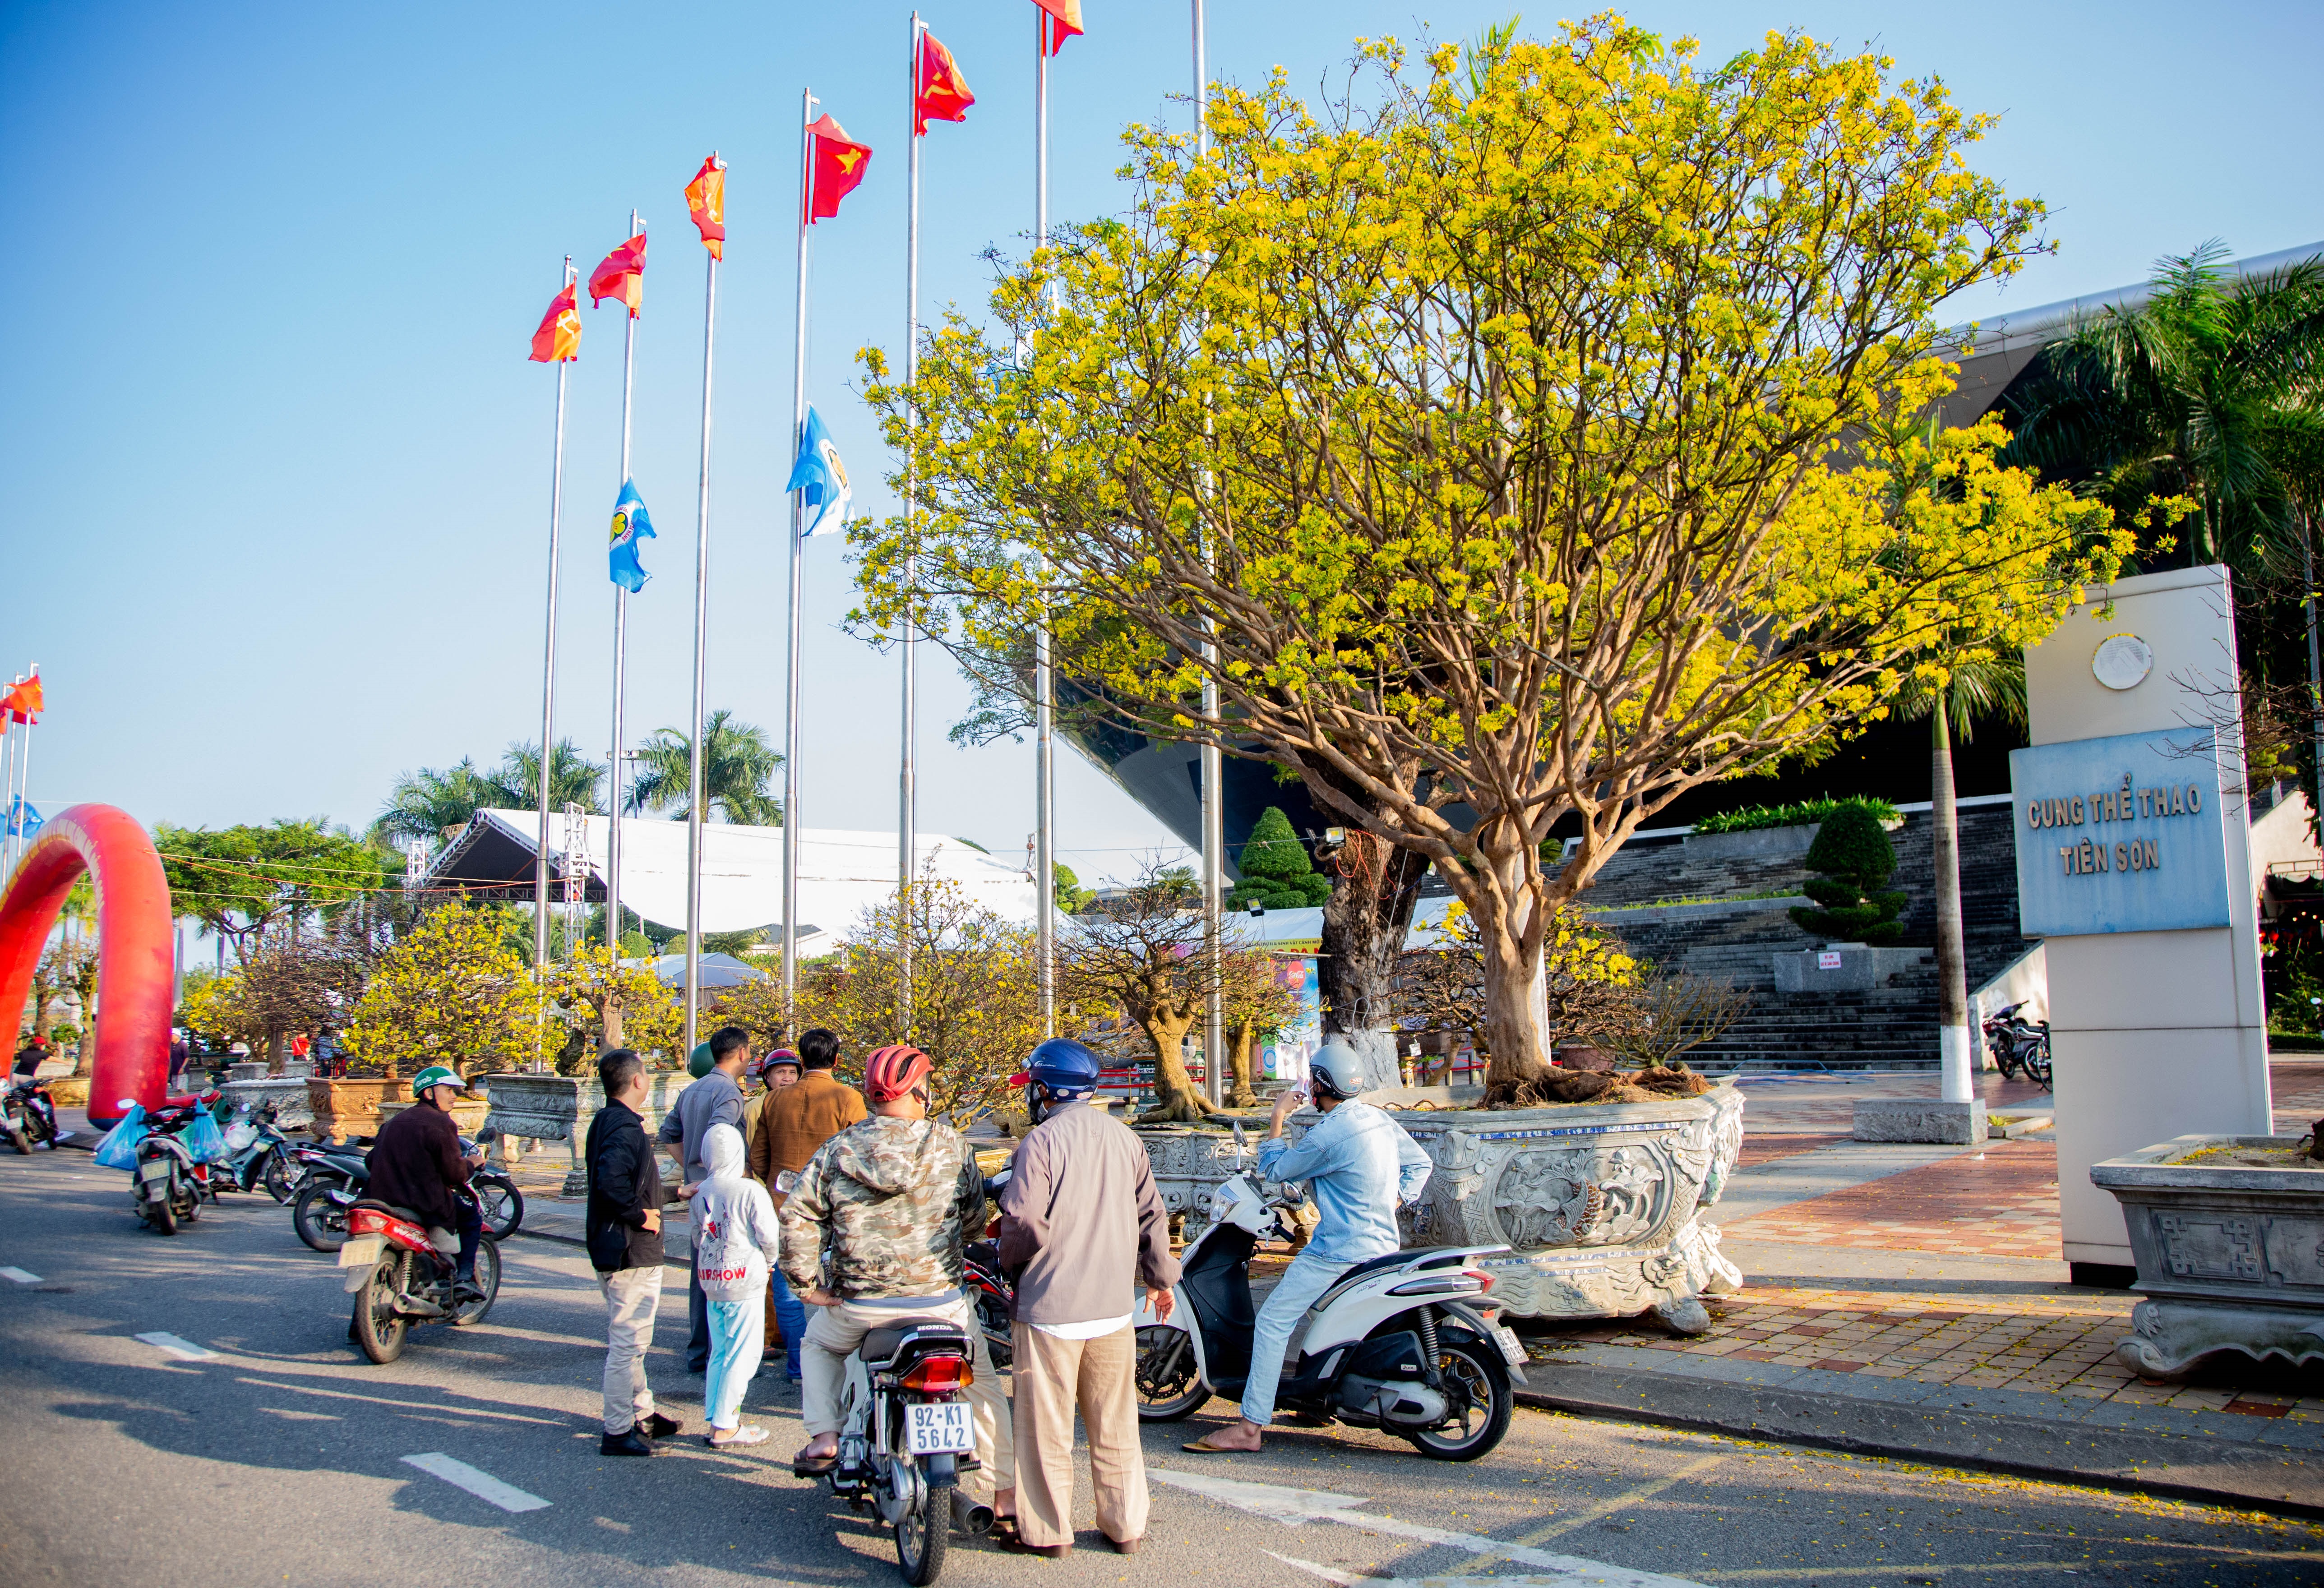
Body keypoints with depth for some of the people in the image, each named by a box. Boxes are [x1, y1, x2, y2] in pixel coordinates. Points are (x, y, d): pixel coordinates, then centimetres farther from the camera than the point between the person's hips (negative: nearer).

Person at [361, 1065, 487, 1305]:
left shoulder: (395, 1122, 14)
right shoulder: (441, 1124, -10)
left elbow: (372, 1162, 18)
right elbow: (455, 1175, -13)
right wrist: (472, 1163, 8)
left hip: (384, 1200, 8)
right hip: (427, 1203, -8)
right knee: (471, 1211, 13)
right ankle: (464, 1278, 4)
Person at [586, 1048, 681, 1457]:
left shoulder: (606, 1121, 11)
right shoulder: (625, 1129, -21)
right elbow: (611, 1181, -36)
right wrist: (640, 1215, -23)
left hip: (614, 1250, 11)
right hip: (631, 1252, -11)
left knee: (628, 1341, 20)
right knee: (628, 1342, -4)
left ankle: (642, 1414, 33)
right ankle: (619, 1431, 2)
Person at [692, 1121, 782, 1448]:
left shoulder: (701, 1194, 5)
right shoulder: (750, 1191, -13)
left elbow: (698, 1237, 12)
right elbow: (769, 1236, -12)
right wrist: (769, 1261, 7)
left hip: (711, 1282, 6)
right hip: (746, 1283, -6)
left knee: (719, 1353, 16)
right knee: (743, 1356, 0)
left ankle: (717, 1419, 19)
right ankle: (725, 1427, 1)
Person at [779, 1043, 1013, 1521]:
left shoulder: (837, 1150, -3)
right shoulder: (950, 1145, -4)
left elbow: (797, 1218, -5)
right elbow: (975, 1210, 4)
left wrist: (808, 1285, 4)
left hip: (859, 1303, 1)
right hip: (940, 1299, -1)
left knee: (817, 1344, 33)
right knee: (982, 1383, 19)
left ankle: (823, 1437, 15)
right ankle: (1004, 1491, 20)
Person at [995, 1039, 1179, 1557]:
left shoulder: (1041, 1143, -13)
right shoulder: (1125, 1138, 6)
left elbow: (1025, 1221, -19)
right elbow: (1150, 1213, 11)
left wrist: (1009, 1258, 2)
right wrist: (1159, 1278, 23)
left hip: (1051, 1306, -6)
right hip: (1114, 1305, 6)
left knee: (1046, 1423, 6)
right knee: (1115, 1423, 14)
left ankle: (1047, 1530, 15)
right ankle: (1125, 1525, 21)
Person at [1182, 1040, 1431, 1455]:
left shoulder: (1328, 1134, -19)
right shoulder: (1380, 1119, 7)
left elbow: (1275, 1170, -7)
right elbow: (1420, 1164, 17)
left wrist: (1277, 1118, 0)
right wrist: (1391, 1204, 15)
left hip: (1340, 1251, -10)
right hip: (1382, 1242, 10)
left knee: (1272, 1322, -7)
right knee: (1284, 1291, 27)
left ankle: (1250, 1427, -9)